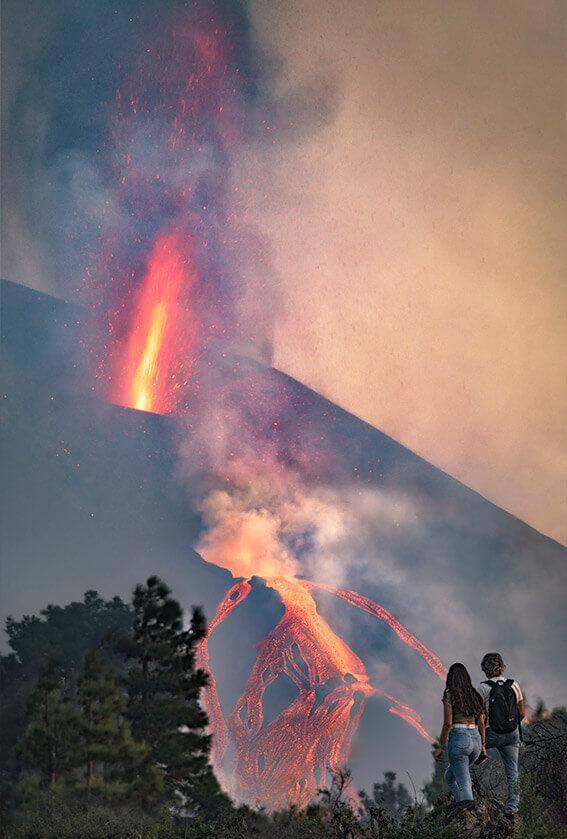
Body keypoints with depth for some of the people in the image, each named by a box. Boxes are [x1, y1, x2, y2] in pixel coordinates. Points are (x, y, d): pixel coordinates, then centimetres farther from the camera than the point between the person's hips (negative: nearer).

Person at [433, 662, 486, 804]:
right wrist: (482, 745, 18)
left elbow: (447, 724, -9)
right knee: (450, 776, 23)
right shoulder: (475, 695, 13)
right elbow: (481, 723, 12)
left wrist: (440, 747, -3)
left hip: (459, 738, -6)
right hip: (476, 739, 6)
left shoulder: (450, 695, -4)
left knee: (463, 783, -2)